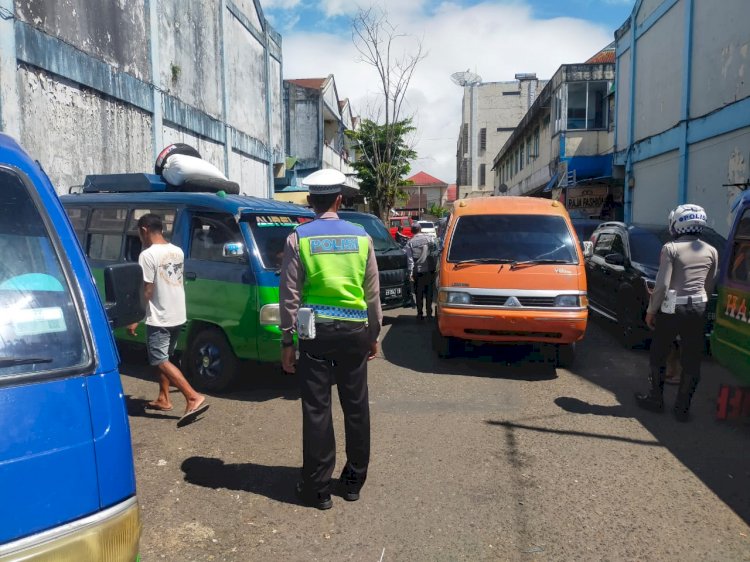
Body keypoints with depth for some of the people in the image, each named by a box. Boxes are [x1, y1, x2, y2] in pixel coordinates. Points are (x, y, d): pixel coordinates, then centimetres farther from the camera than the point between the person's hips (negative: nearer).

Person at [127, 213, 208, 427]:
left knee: (161, 361, -5)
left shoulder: (148, 255, -16)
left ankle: (194, 398, -15)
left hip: (159, 318, -8)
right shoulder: (177, 252, 8)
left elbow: (147, 291, -16)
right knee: (163, 358, 20)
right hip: (178, 315, 8)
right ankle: (163, 399, 27)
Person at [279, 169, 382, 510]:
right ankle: (354, 481, 25)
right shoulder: (361, 237, 2)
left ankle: (319, 489, 12)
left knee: (317, 409, 4)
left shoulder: (298, 238, -4)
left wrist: (287, 341, 0)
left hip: (316, 331, -2)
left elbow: (290, 294, -6)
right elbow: (372, 292, 6)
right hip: (354, 330, 2)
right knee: (356, 406, 12)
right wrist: (374, 334, 15)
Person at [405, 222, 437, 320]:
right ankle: (429, 313, 14)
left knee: (419, 294, 8)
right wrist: (435, 267, 13)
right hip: (430, 271, 1)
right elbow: (434, 254, 3)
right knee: (429, 293, 11)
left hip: (418, 272, -1)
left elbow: (410, 259, -4)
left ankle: (420, 314, 9)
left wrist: (410, 273, -3)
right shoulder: (430, 239, -1)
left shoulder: (410, 243, -3)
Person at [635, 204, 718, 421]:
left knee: (658, 355, 13)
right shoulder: (711, 251, 3)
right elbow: (709, 286, 8)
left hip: (672, 309, -4)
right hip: (698, 309, 4)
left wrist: (651, 310, -6)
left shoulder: (670, 248, -11)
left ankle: (656, 399, 22)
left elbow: (662, 284, -15)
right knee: (691, 360, 9)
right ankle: (683, 407, 15)